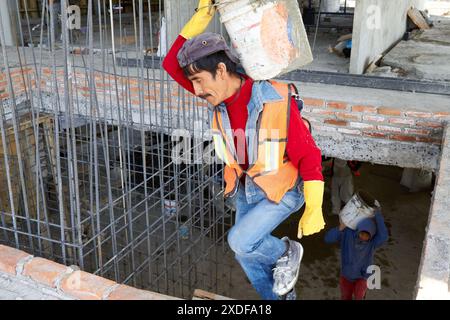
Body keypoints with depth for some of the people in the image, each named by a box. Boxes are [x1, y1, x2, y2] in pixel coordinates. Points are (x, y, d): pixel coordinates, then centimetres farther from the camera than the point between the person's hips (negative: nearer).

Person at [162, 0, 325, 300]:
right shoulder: (220, 93, -12)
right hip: (245, 188, 7)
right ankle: (280, 295, 41)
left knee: (240, 241, -20)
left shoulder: (278, 102, -30)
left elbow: (308, 156, -23)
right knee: (247, 256, 15)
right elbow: (173, 64, -13)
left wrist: (314, 210, -23)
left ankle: (287, 253, 11)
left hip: (282, 191, -6)